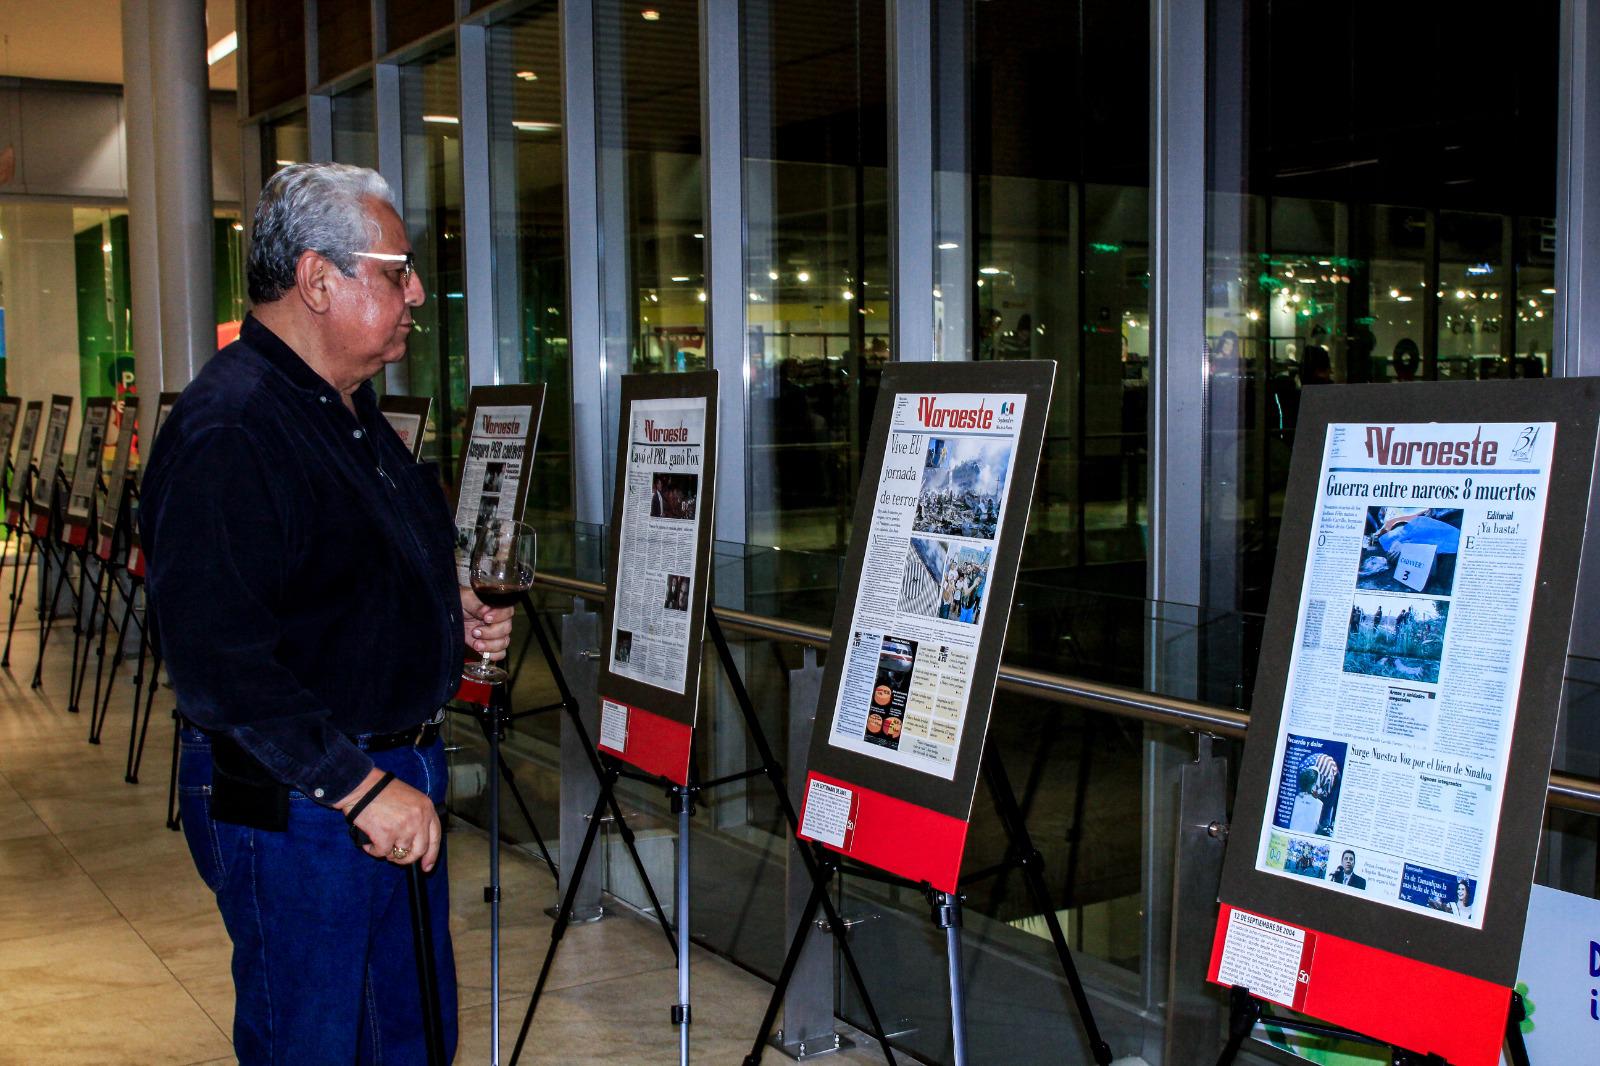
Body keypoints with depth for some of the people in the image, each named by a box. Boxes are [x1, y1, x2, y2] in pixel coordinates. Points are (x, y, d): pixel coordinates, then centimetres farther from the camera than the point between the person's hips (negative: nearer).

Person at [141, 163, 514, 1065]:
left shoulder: (354, 409, 12)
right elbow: (216, 655, -29)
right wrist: (360, 786, -27)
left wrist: (454, 614, 9)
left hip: (397, 782, 10)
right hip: (296, 803, -9)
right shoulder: (228, 428, -22)